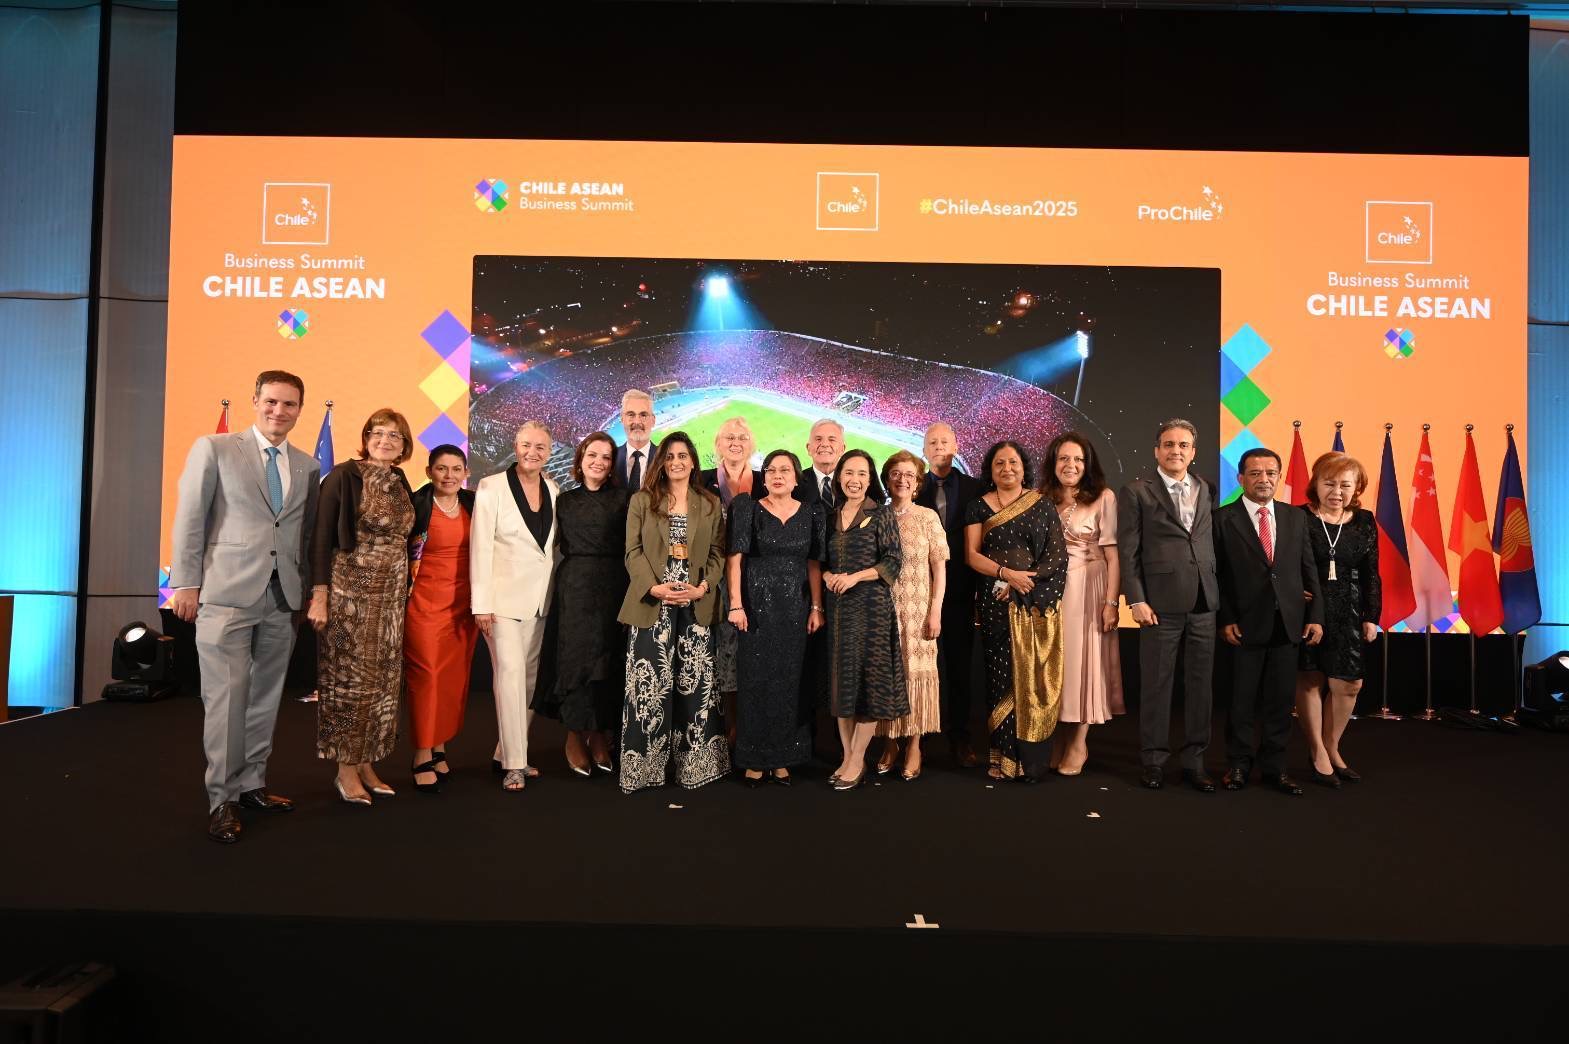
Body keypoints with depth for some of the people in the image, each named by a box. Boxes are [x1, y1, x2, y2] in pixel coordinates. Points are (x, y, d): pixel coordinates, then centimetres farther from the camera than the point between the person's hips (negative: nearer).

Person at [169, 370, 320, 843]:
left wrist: (309, 590, 9)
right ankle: (222, 799, 6)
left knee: (265, 695, 9)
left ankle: (251, 785, 21)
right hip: (227, 593, -4)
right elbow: (189, 520, 0)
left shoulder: (308, 466, 12)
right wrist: (186, 584, -5)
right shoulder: (214, 449, 2)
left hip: (283, 598, 4)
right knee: (226, 696, -4)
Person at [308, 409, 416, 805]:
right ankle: (346, 769, 10)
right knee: (349, 677, 0)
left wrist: (405, 589, 12)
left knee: (382, 680, 8)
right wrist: (319, 595, -14)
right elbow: (321, 537, -9)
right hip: (349, 590, -6)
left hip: (391, 594, 6)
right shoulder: (344, 475, -7)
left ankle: (367, 763, 19)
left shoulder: (400, 483, 10)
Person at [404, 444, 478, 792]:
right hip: (425, 600, -4)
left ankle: (439, 747, 19)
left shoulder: (474, 503, 6)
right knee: (426, 674, -4)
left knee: (454, 676, 6)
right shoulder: (415, 505, -7)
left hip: (464, 602, 4)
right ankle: (423, 757, 5)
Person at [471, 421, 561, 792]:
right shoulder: (492, 487, -5)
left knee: (532, 676, 9)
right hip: (504, 597, -5)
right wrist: (481, 604, -13)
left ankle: (510, 752, 22)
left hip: (541, 598, 5)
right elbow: (480, 548, -8)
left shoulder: (553, 490, 9)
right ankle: (514, 764, -4)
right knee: (510, 671, -11)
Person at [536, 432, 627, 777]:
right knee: (575, 657, 0)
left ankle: (600, 736, 15)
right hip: (575, 587, 1)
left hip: (614, 588, 0)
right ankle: (575, 737, 12)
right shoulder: (565, 501, 11)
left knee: (610, 660, 2)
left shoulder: (622, 499, 5)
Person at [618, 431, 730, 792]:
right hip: (652, 604, -1)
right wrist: (654, 587, -13)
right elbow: (633, 551, 1)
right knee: (650, 682, -2)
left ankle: (694, 761, 12)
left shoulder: (710, 504, 10)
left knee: (696, 682, 3)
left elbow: (718, 553, 6)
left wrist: (702, 588, -10)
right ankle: (645, 763, 7)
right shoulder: (642, 501, 7)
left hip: (696, 606, 1)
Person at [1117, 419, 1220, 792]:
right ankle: (1153, 761, 15)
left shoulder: (1206, 491, 13)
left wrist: (1218, 592, 4)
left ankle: (1194, 762, 17)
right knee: (1156, 685, 3)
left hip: (1204, 603, 4)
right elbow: (1127, 551, -3)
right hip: (1162, 603, -4)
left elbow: (1212, 545, 13)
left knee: (1201, 685, 7)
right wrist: (1136, 600, -10)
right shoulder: (1137, 492, 1)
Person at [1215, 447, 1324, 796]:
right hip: (1246, 624, -3)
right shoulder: (1223, 519, -3)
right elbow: (1218, 574, -4)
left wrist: (1316, 616, 4)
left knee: (1280, 700, 9)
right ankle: (1238, 765, 19)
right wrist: (1226, 619, -9)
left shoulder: (1296, 518, 10)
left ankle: (1274, 767, 21)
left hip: (1288, 623, 4)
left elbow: (1309, 570, 10)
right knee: (1242, 700, 6)